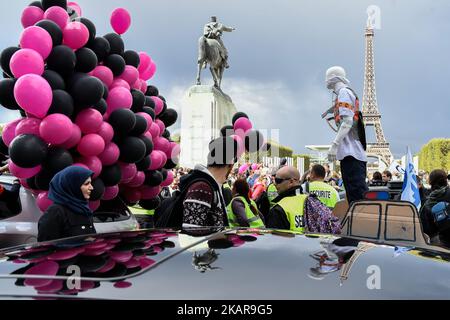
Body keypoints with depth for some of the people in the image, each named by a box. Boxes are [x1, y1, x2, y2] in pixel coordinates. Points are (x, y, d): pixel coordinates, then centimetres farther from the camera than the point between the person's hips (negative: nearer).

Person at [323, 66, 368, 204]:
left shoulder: (344, 92, -5)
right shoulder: (349, 93, 24)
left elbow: (347, 121, -16)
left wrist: (334, 145, -19)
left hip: (350, 152, -10)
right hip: (357, 152, 10)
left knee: (357, 193, -13)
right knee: (356, 193, 10)